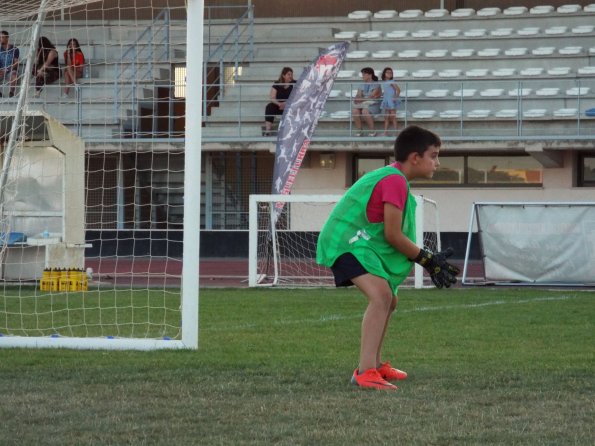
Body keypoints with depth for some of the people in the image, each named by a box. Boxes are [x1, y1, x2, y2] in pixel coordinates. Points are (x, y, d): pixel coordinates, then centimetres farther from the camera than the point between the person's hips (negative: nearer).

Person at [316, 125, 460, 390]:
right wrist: (428, 260, -8)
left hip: (359, 241, 11)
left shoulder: (391, 177, 15)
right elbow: (393, 235, -20)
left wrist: (430, 260, 11)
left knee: (387, 300, 25)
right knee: (381, 295, -29)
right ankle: (365, 373, -37)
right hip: (347, 241, -11)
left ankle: (375, 364, 41)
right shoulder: (395, 181, -17)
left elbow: (396, 235, 17)